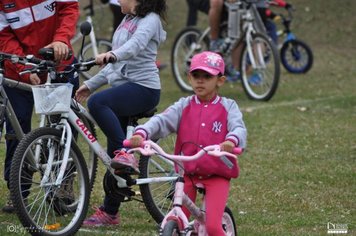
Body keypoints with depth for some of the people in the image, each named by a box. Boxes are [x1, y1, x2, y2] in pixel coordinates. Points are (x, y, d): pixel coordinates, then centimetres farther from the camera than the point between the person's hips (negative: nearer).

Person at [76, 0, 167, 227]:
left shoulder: (150, 19, -5)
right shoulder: (128, 21, 21)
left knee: (97, 103, -34)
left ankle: (126, 154, -28)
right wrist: (90, 85, 23)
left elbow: (136, 43, -27)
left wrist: (111, 54, -45)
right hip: (123, 87, 9)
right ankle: (110, 211, 11)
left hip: (143, 87, -9)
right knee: (113, 154, 6)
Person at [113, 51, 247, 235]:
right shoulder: (184, 106, 6)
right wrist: (141, 133, -31)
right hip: (188, 173, 3)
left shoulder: (228, 107, 1)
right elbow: (161, 120, -10)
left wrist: (231, 141, -42)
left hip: (217, 175, -3)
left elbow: (239, 128, -17)